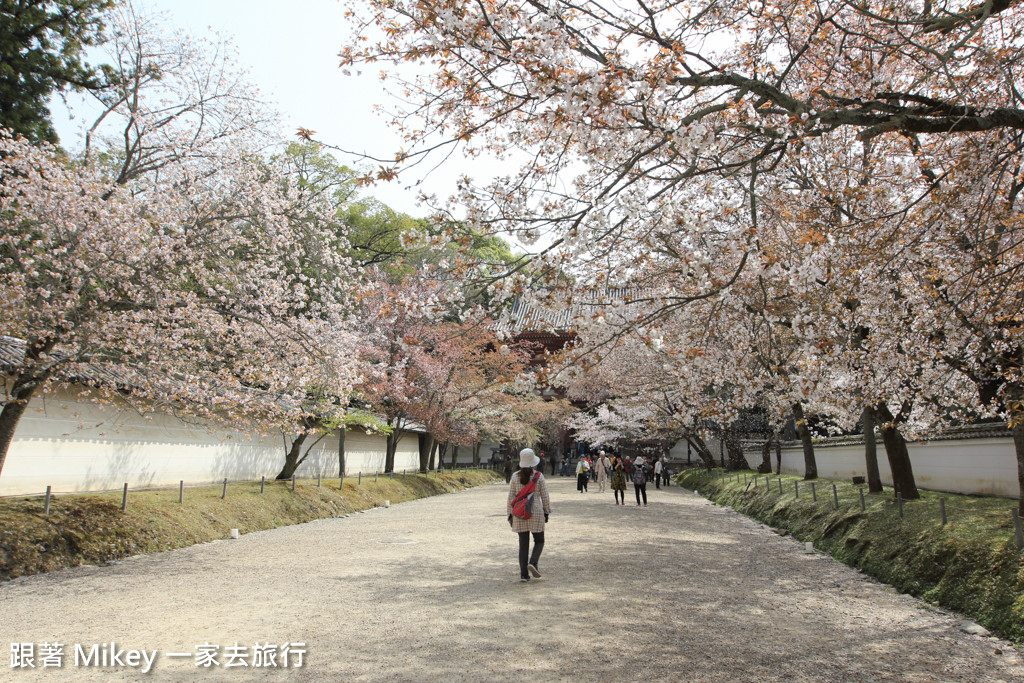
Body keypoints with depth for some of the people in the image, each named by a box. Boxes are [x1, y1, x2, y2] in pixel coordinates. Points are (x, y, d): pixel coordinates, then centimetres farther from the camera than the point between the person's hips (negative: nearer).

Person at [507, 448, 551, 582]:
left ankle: (523, 574, 7)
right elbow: (544, 496, -2)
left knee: (523, 543, 9)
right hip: (536, 512, -2)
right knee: (539, 540, 15)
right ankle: (533, 563, -9)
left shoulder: (515, 477, -2)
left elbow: (511, 497, 1)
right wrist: (547, 512, 9)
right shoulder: (539, 476, -6)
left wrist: (510, 514, 9)